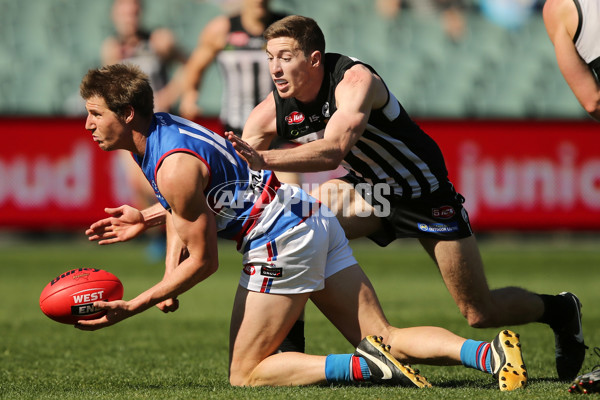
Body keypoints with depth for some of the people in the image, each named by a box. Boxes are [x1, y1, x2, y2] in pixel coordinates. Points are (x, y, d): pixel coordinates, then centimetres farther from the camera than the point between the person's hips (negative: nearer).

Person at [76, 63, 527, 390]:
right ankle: (488, 353, -16)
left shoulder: (176, 167, -20)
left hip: (282, 239, -10)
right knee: (386, 338, 5)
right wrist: (148, 218, 15)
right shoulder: (161, 126, 9)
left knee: (245, 375, -2)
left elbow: (203, 261, -14)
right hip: (314, 219, 10)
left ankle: (367, 365, -17)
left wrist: (127, 308, -13)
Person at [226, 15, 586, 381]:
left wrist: (264, 160, -58)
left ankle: (559, 310, 28)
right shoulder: (273, 111, -14)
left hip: (427, 195, -5)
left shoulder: (355, 80, -32)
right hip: (369, 190, 5)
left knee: (482, 313, -2)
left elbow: (333, 150, -47)